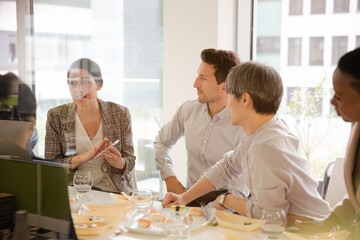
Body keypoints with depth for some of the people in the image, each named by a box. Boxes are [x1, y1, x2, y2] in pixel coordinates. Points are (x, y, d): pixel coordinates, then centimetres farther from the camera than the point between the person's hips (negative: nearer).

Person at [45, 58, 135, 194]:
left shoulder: (120, 114, 1)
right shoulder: (56, 116, 1)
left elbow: (130, 160, 5)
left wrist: (119, 162, -20)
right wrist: (84, 157, -18)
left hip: (115, 192, 0)